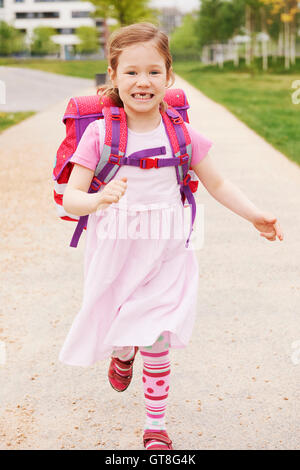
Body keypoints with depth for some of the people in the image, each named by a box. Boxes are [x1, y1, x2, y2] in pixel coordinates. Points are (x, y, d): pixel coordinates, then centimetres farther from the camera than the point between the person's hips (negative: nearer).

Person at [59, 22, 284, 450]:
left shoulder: (180, 133, -5)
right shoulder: (100, 134, -11)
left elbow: (216, 183, 6)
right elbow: (71, 197, -14)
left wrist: (255, 215, -2)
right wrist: (99, 199, -35)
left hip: (164, 256, 0)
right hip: (114, 254, 0)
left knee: (156, 342, 0)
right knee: (115, 332, 16)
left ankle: (156, 427, 20)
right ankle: (121, 354, 55)